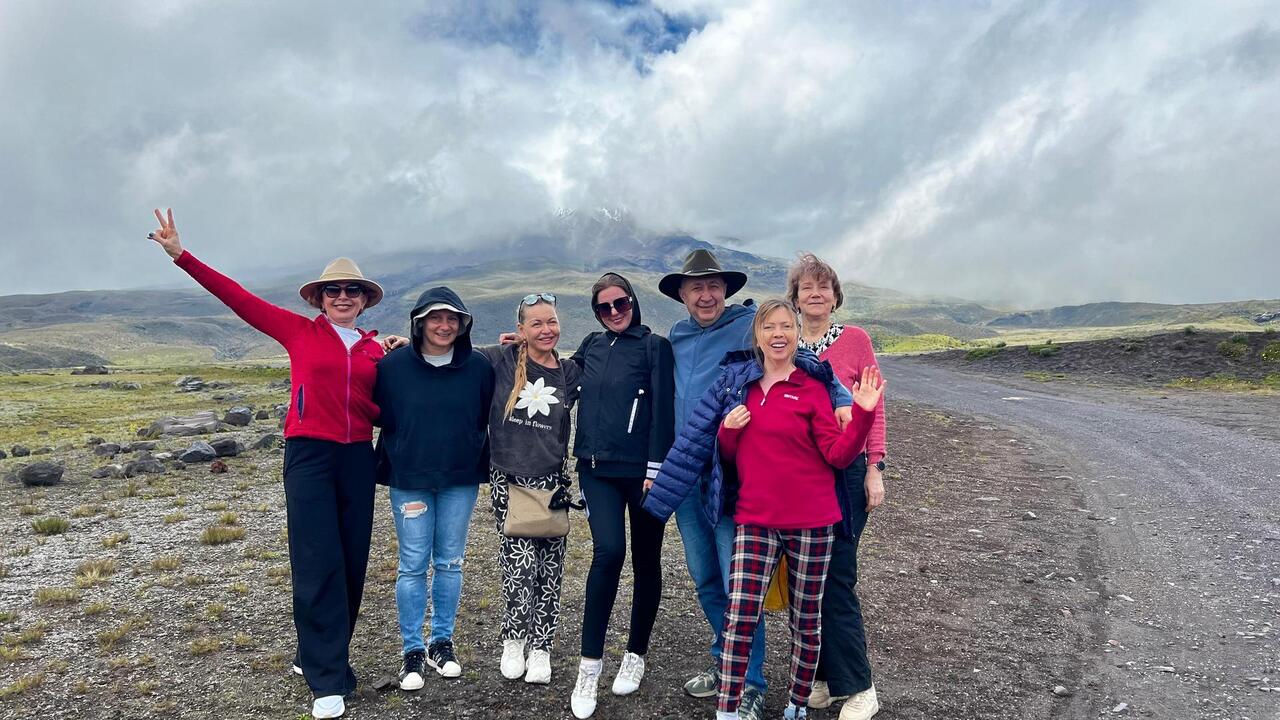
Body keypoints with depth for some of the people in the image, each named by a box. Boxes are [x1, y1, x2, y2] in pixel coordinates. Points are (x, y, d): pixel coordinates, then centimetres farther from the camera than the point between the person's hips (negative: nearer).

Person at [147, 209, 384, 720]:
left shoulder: (375, 351, 11)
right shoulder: (298, 332, 3)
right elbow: (238, 298, 0)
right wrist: (181, 255, -4)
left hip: (357, 458, 4)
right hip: (308, 455, -4)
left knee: (352, 562, 8)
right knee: (318, 565, -6)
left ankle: (319, 655, 27)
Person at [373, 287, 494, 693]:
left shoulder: (479, 367, -3)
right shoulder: (393, 365, -6)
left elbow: (489, 418, 7)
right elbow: (378, 416, 2)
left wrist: (481, 462, 5)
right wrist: (392, 460, 2)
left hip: (461, 481, 1)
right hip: (408, 480, -1)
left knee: (450, 563, 11)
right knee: (413, 565, 4)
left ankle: (442, 643, 27)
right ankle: (412, 650, 18)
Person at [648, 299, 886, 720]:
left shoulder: (811, 386, -3)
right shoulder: (737, 381, 6)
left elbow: (838, 454, -8)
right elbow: (729, 455, 14)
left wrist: (863, 414, -21)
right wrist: (728, 431, -7)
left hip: (811, 520, -1)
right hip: (754, 519, 2)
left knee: (806, 618, 11)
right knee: (740, 616, -4)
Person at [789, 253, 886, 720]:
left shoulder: (855, 339, -1)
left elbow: (874, 408, -2)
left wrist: (875, 469, -7)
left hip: (843, 474, -4)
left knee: (836, 580, -2)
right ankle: (821, 676, 26)